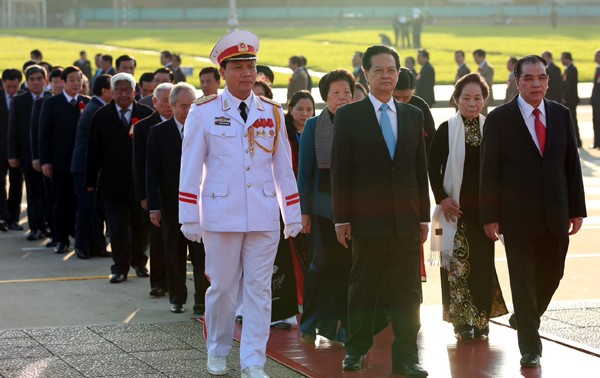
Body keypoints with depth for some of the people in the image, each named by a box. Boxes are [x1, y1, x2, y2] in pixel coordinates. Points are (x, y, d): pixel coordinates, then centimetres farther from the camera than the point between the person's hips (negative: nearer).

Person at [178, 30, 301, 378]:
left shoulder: (272, 113, 7)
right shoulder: (203, 113, -1)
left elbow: (284, 167, 10)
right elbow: (190, 169, 0)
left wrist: (293, 216, 8)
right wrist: (189, 218, -3)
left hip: (264, 216, 2)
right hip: (221, 215, -2)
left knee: (259, 289, 0)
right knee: (222, 287, 7)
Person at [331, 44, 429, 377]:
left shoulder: (413, 115, 10)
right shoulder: (349, 115, 0)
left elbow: (421, 168, 11)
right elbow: (340, 171, -2)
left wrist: (424, 215, 7)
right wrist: (342, 218, -7)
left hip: (406, 219, 3)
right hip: (367, 218, -3)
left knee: (407, 292, 2)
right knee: (363, 288, 8)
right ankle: (356, 350, 21)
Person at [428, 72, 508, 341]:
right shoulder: (446, 130, -2)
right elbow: (433, 167, -2)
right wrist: (442, 199, -10)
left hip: (484, 207, 3)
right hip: (456, 207, -3)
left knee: (483, 261, 5)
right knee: (457, 261, -6)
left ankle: (481, 319, 16)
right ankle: (462, 320, -1)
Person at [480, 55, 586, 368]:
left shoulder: (561, 115, 5)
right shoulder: (499, 119, -5)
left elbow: (572, 164, 8)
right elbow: (489, 172, -5)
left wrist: (577, 209, 5)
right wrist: (489, 216, -8)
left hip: (555, 214, 4)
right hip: (518, 215, -4)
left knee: (552, 274, 12)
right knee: (523, 280, 1)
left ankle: (524, 318, 39)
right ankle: (529, 345, 11)